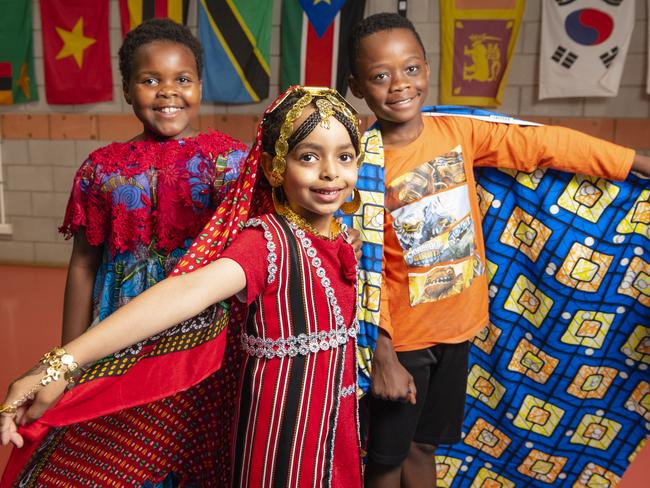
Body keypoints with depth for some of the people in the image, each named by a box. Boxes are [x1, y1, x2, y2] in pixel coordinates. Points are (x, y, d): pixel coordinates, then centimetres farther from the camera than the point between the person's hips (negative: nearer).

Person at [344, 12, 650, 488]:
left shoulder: (458, 132, -6)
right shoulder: (361, 162, -16)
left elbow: (544, 144, -1)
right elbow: (363, 268, -15)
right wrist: (381, 354, -16)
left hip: (457, 327, 4)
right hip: (401, 338, -3)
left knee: (424, 446, 22)